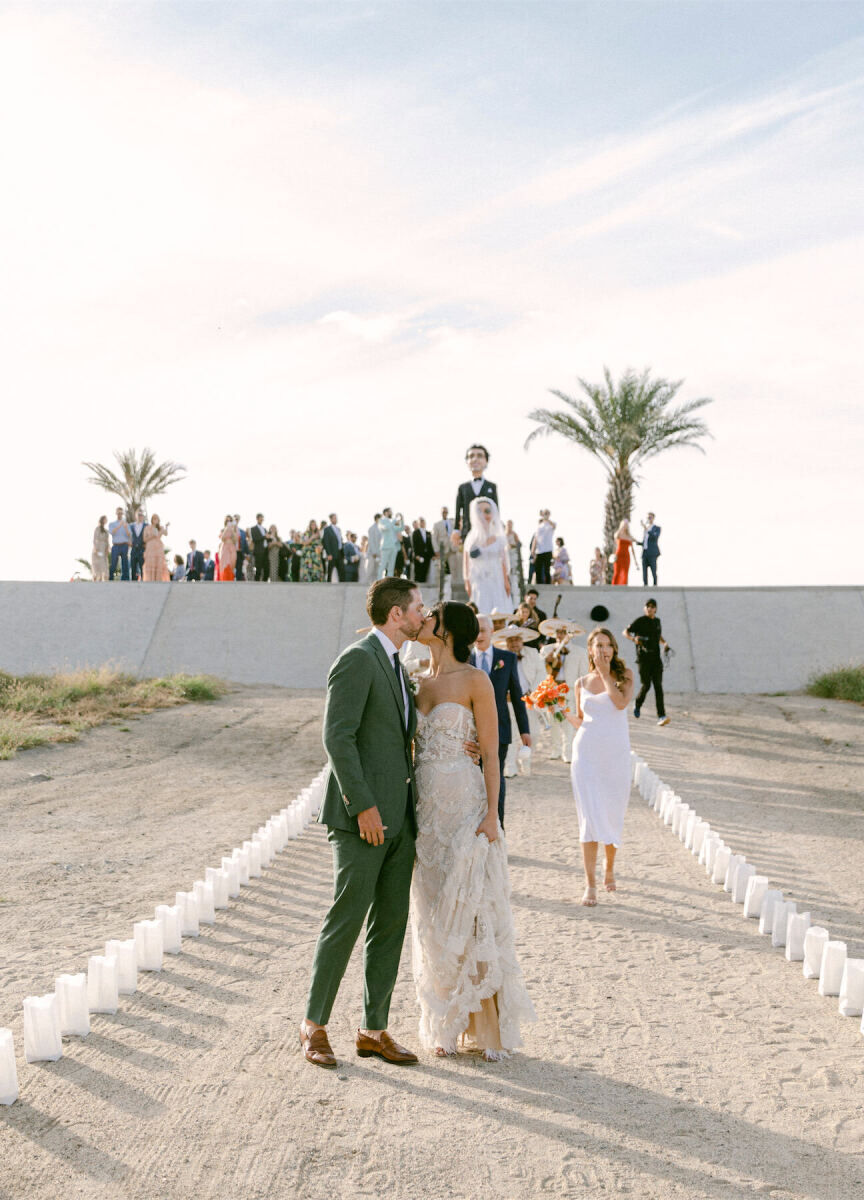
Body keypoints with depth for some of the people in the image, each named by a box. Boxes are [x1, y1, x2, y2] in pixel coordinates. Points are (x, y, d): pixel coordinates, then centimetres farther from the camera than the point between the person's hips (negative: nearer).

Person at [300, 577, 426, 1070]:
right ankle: (315, 1024, 9)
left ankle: (374, 1029, 16)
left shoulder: (397, 667, 19)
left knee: (391, 924, 8)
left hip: (398, 818, 9)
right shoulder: (358, 660, -10)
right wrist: (364, 806, -21)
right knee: (347, 918, -4)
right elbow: (338, 737, -18)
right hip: (362, 817, -9)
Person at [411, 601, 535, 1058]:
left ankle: (490, 1025, 3)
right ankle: (449, 1024, 16)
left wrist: (491, 814, -14)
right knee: (436, 916, 7)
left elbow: (490, 752, -7)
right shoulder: (422, 684, 13)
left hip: (465, 804, -6)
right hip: (427, 806, 6)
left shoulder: (475, 681, -5)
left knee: (472, 911, -6)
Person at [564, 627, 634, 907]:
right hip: (587, 752, 1)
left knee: (613, 815, 8)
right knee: (590, 815, -6)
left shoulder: (624, 675, 3)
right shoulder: (582, 683, 9)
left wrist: (605, 673, -10)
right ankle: (590, 884, -4)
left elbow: (621, 702, -16)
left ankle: (609, 867, 35)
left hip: (615, 752, 0)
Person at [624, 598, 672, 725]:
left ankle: (661, 716, -15)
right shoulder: (640, 621, -4)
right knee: (646, 685, -3)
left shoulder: (657, 621, 12)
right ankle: (637, 705, 30)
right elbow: (625, 632, -1)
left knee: (658, 685, -8)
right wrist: (634, 638, -21)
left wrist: (665, 643, 8)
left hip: (655, 657, 4)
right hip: (643, 657, -4)